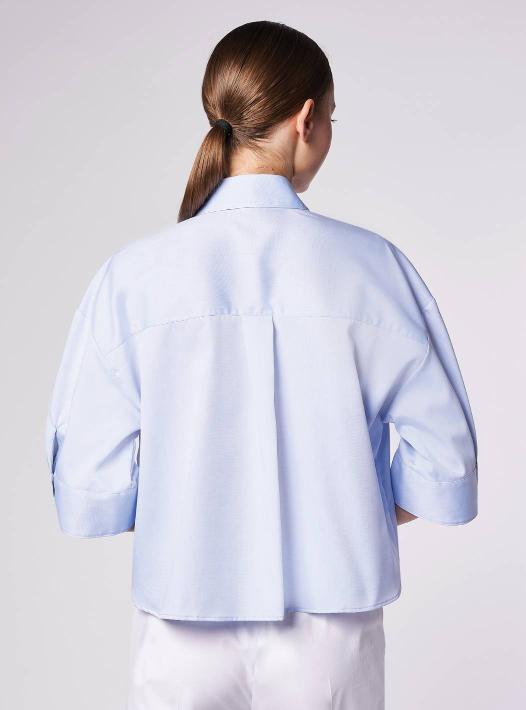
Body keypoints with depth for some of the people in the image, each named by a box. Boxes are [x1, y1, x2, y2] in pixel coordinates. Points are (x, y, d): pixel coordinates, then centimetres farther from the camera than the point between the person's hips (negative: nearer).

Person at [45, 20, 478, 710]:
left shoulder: (133, 275, -11)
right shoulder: (374, 266, -11)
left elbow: (88, 501, -10)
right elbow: (446, 474, -7)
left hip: (182, 633, 1)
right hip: (331, 633, 0)